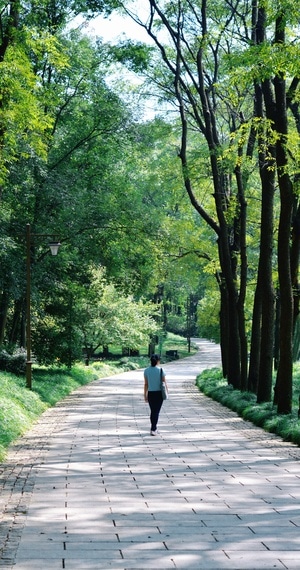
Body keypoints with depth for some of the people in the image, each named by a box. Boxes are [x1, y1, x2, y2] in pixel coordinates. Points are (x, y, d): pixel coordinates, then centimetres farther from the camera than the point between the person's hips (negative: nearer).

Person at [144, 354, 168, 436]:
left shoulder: (146, 371, -2)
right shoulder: (160, 370, -9)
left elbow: (146, 384, 0)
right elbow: (164, 383, -5)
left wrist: (145, 395, 8)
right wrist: (166, 392, 9)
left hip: (150, 393, 3)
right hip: (159, 393, -3)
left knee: (152, 411, 16)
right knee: (156, 411, 1)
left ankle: (154, 428, 26)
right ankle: (153, 430, -6)